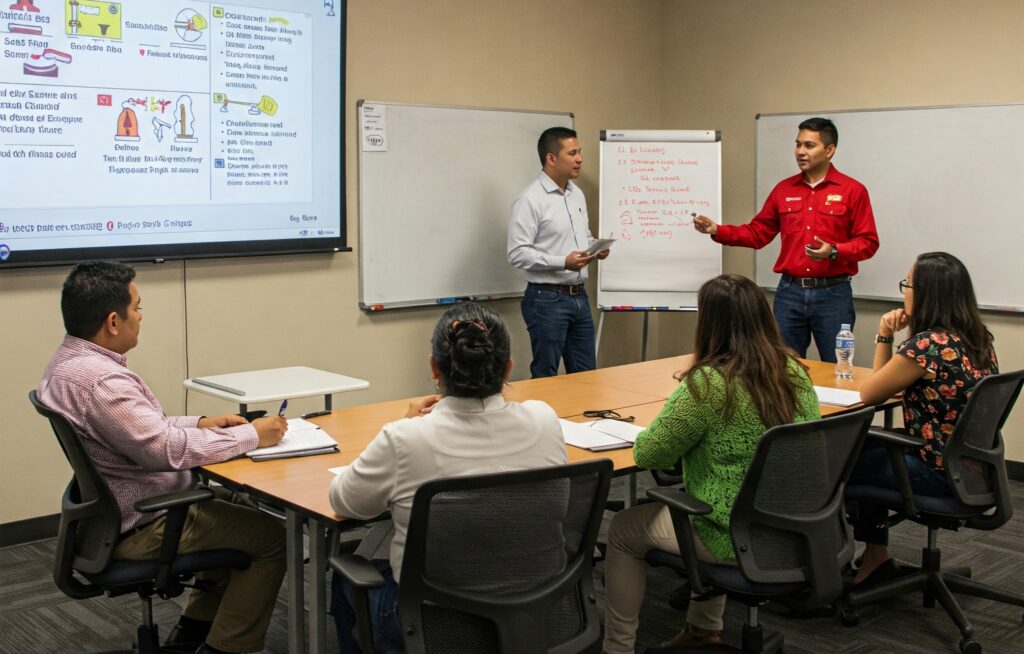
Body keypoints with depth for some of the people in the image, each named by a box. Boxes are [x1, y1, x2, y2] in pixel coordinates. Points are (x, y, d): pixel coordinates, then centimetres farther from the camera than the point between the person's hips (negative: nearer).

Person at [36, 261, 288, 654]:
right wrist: (252, 436, -21)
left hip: (120, 509, 11)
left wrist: (199, 423, 6)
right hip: (142, 526, -11)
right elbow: (168, 449, -31)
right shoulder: (100, 381, -30)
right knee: (271, 536, -7)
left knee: (240, 510, 24)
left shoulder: (71, 361, 4)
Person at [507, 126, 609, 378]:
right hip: (547, 299, -8)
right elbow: (517, 253, -19)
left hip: (579, 296, 8)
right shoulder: (530, 199, -14)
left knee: (586, 374, 12)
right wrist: (562, 262, -25)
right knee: (545, 376, 2)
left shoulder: (577, 194, 11)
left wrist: (596, 248, 1)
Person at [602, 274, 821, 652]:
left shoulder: (708, 384, -23)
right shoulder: (794, 370, -1)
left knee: (623, 531, 14)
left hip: (740, 538, -7)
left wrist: (664, 433, 6)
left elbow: (646, 454, -15)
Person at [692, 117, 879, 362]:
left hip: (833, 293, -3)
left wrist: (834, 251, -20)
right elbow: (757, 232, 12)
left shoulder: (853, 190, -2)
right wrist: (717, 230, -1)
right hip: (789, 292, 3)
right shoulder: (783, 189, 9)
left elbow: (868, 242, -4)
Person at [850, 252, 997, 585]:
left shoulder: (927, 345, -25)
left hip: (939, 473, -9)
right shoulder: (978, 338, 4)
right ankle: (875, 555, 30)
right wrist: (889, 337, 3)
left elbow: (868, 394, -11)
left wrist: (884, 336, -9)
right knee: (864, 448, 25)